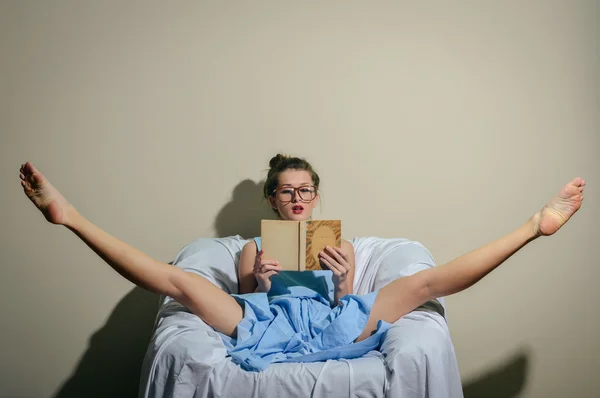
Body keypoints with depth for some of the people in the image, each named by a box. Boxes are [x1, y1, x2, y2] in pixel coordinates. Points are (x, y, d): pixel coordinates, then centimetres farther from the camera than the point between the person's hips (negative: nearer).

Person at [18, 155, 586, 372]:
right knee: (181, 281, -23)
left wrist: (344, 280, -6)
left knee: (423, 282, -16)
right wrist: (254, 280, -6)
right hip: (265, 329, 0)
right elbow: (237, 301, 16)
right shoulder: (253, 246, 30)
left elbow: (346, 304, 17)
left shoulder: (340, 242, 31)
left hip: (331, 328, 1)